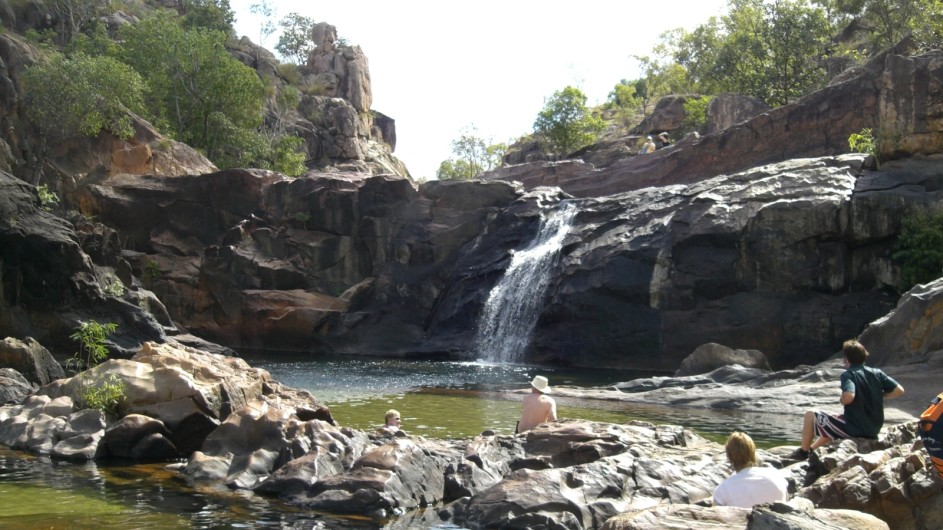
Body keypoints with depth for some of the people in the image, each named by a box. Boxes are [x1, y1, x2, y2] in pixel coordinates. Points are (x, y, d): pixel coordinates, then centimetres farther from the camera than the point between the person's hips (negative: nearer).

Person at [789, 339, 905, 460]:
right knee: (834, 420, 37)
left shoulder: (848, 374, -15)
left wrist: (841, 399, -10)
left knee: (810, 415, 11)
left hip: (854, 429, -7)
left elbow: (848, 397, -33)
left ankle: (803, 451, 23)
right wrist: (878, 395, 10)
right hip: (873, 430, 7)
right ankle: (812, 448, 47)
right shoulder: (877, 373, 2)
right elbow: (900, 391, -1)